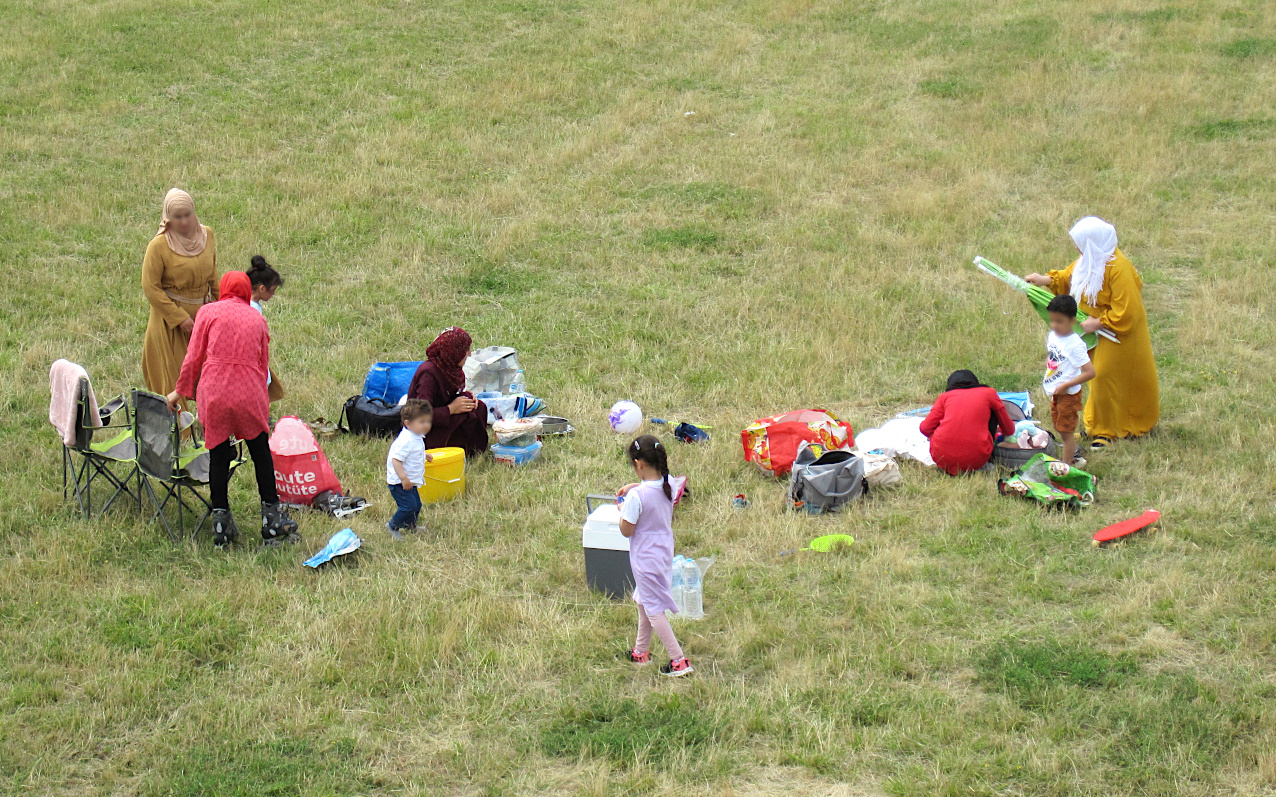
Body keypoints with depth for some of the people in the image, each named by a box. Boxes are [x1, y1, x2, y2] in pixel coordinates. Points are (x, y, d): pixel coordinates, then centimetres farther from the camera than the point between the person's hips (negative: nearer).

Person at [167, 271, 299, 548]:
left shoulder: (208, 312, 6)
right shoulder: (257, 318, 13)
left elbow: (193, 357, 4)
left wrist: (181, 391, 16)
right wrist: (261, 399, 26)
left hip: (213, 391, -1)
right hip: (249, 392, 1)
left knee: (218, 455, 9)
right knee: (261, 452, 14)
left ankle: (221, 524, 12)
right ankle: (272, 519, 17)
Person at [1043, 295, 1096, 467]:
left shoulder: (1075, 344, -24)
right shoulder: (1051, 336, 0)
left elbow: (1090, 372, -27)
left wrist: (1066, 385, -25)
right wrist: (1047, 379, 7)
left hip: (1068, 394, -8)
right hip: (1055, 393, 8)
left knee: (1066, 430, 1)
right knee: (1059, 427, 21)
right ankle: (1074, 456, 39)